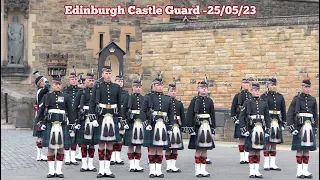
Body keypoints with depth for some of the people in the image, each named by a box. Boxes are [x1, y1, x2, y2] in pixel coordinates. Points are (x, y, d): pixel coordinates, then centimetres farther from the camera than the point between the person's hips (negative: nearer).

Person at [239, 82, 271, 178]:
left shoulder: (264, 103, 10)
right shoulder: (247, 103, 0)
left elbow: (267, 117, 12)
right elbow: (241, 117, -3)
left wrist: (267, 130, 5)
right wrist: (243, 130, -9)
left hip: (261, 130, 3)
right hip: (251, 130, -3)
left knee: (258, 151, 6)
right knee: (251, 151, -1)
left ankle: (257, 171, 10)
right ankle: (251, 171, 4)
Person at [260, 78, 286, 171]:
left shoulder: (280, 96, 10)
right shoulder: (264, 96, -2)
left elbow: (283, 111, 13)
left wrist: (283, 123, 8)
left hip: (277, 121, 4)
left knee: (274, 143, 7)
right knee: (267, 142, -3)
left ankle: (272, 164, 11)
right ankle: (266, 164, 2)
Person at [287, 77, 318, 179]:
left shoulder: (313, 100, 9)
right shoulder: (297, 99, -1)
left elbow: (315, 115, 15)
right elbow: (289, 114, -4)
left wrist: (316, 129, 12)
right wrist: (292, 128, -10)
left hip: (309, 127, 3)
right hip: (299, 127, -3)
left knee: (307, 149, 6)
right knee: (299, 149, -1)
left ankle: (305, 170, 10)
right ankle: (299, 171, 4)